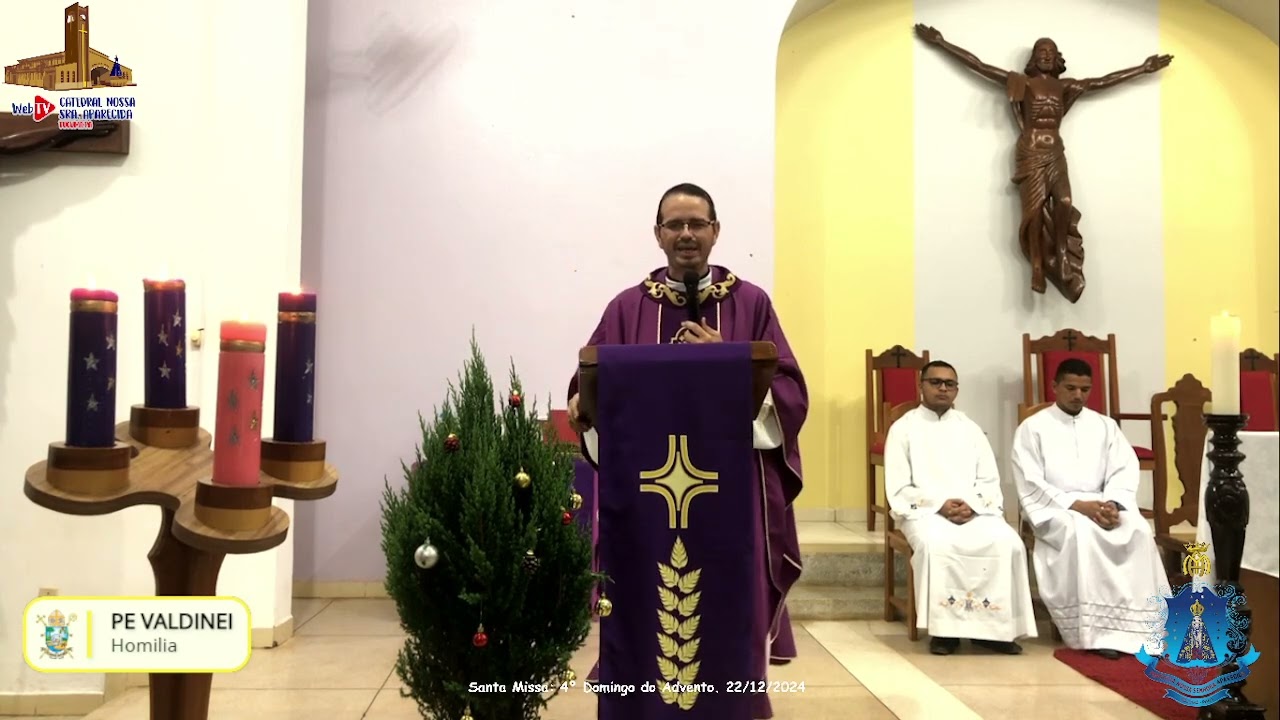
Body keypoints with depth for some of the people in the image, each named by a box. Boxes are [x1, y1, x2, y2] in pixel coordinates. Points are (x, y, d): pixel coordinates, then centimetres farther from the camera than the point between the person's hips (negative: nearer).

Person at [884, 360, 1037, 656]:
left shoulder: (970, 429, 17)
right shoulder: (903, 429, 6)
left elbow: (990, 481, 11)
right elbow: (898, 489, -2)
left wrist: (971, 505, -11)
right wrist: (940, 506, -15)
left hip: (974, 511, 3)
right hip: (925, 511, -3)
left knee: (1008, 543, -26)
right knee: (936, 545, -37)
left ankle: (993, 626, -16)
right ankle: (943, 627, -26)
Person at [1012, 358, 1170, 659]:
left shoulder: (1105, 426, 16)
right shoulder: (1032, 428, 2)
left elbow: (1124, 471, 5)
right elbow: (1031, 484, -7)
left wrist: (1113, 503, -17)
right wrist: (1076, 504, -19)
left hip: (1100, 505, 4)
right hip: (1053, 508, -4)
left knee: (1139, 532, -27)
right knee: (1082, 533, -36)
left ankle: (1138, 628, -25)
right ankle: (1098, 631, -32)